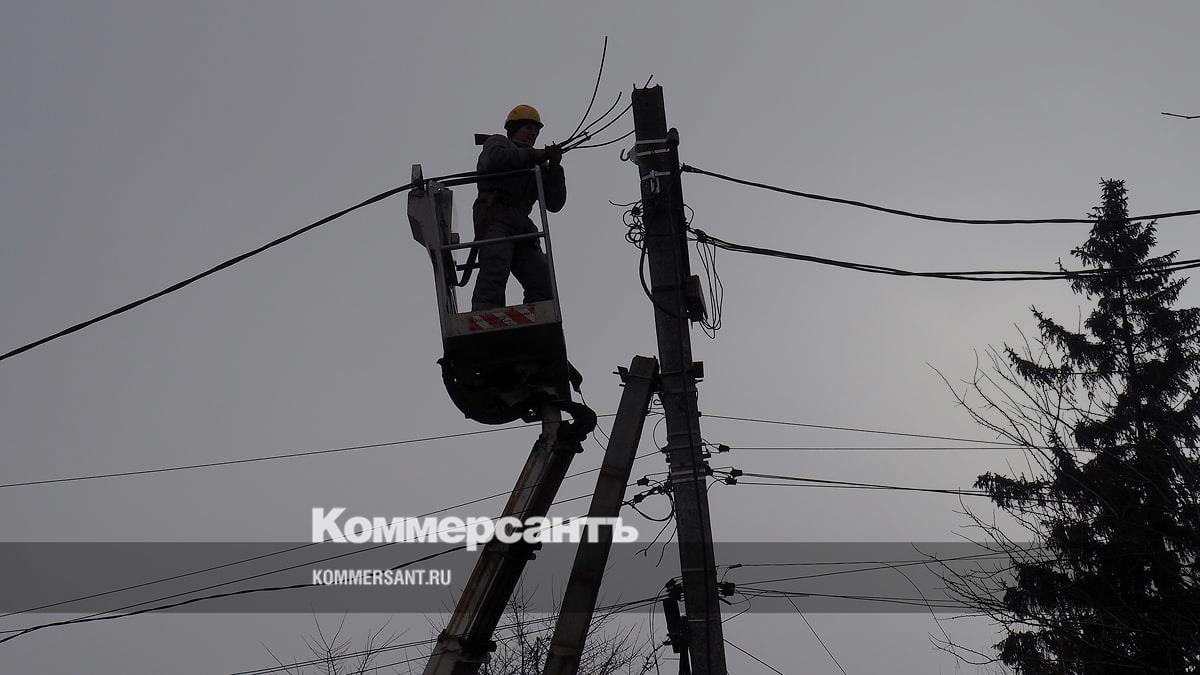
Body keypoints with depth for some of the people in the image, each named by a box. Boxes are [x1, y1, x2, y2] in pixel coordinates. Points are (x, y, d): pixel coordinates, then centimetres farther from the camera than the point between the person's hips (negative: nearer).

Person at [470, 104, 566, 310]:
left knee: (542, 283, -12)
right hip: (495, 217, -6)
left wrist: (555, 168, 9)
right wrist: (533, 154, -2)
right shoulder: (498, 142, 22)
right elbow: (493, 158, -6)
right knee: (495, 270, -28)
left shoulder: (538, 166, 35)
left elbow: (555, 204, 22)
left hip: (521, 224, 6)